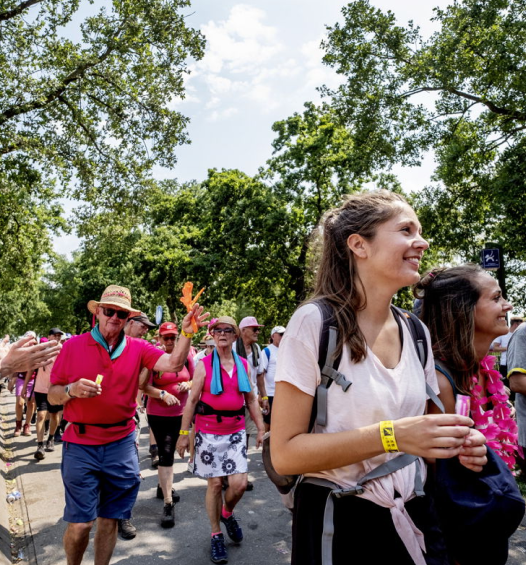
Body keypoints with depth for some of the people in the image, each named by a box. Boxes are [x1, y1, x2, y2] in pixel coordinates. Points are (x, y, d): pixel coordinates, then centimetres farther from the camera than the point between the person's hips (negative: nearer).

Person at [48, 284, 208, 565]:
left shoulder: (138, 348, 0)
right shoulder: (73, 345, -3)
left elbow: (173, 364, -14)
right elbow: (53, 395, 1)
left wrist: (186, 333, -26)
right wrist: (72, 390, -19)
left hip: (121, 444, 2)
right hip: (80, 444, -1)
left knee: (110, 519, 14)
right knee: (80, 523, 5)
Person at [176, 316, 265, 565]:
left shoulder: (243, 365, 4)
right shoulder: (204, 364, -5)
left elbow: (251, 399, 11)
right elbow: (192, 400, -4)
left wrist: (261, 428, 7)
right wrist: (183, 433, -6)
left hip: (236, 432, 2)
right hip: (208, 432, -2)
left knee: (239, 483, -4)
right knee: (215, 483, 6)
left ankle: (228, 513, 30)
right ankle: (216, 535, 27)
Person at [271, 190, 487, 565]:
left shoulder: (416, 333, -1)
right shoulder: (314, 322, -20)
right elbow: (285, 454, -20)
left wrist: (455, 443, -9)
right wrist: (391, 435, -28)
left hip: (415, 519, 6)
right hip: (340, 521, -5)